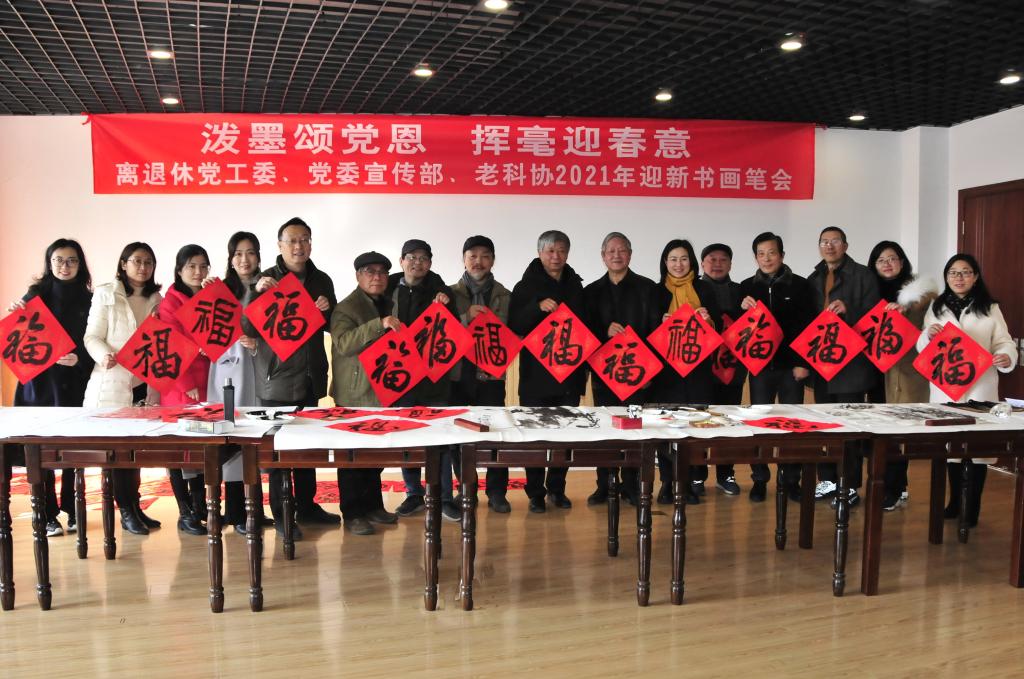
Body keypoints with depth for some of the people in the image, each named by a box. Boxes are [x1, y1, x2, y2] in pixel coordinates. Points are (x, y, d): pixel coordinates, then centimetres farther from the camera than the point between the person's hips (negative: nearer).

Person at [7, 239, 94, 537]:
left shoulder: (88, 299, 4)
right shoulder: (36, 294, 3)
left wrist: (79, 359, -16)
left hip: (75, 384, 1)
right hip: (40, 381, 0)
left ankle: (73, 511, 15)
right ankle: (48, 515, 9)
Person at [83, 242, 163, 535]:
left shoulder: (157, 300, 11)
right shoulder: (105, 294, -1)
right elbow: (92, 337, -5)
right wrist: (104, 356, -24)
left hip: (144, 383, 4)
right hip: (112, 382, -4)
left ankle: (134, 507, 20)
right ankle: (126, 511, 9)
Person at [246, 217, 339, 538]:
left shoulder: (321, 280, 10)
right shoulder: (266, 280, -4)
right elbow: (249, 329, -9)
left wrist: (327, 310, -5)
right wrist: (256, 292, -21)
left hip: (311, 377, 5)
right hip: (278, 377, -5)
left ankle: (306, 505, 27)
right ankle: (281, 514, 10)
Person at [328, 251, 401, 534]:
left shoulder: (387, 306, 17)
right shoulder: (346, 308, -7)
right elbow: (343, 343, -24)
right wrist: (379, 325, -31)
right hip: (355, 393, -7)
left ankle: (373, 505, 23)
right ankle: (352, 513, 7)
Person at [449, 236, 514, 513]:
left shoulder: (505, 296, 7)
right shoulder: (451, 293, 6)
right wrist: (467, 317, -16)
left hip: (491, 374, 0)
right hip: (457, 373, 0)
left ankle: (497, 492, 12)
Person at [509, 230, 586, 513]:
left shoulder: (576, 286, 11)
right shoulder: (526, 286, 0)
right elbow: (514, 326, -8)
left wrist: (584, 364, 9)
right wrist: (538, 306, -24)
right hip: (536, 373, -3)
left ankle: (557, 488, 20)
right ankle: (535, 492, 11)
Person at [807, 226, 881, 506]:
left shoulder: (862, 275, 0)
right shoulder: (813, 280, 14)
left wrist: (848, 310, -24)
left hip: (852, 361, -5)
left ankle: (850, 486, 7)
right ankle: (827, 480, 19)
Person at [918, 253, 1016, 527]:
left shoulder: (990, 308, 5)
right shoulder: (935, 307, 11)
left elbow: (1004, 343, -1)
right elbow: (922, 348, 8)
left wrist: (1007, 358, -23)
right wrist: (928, 335, -14)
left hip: (979, 386, -2)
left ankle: (972, 507, 5)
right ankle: (954, 502, 20)